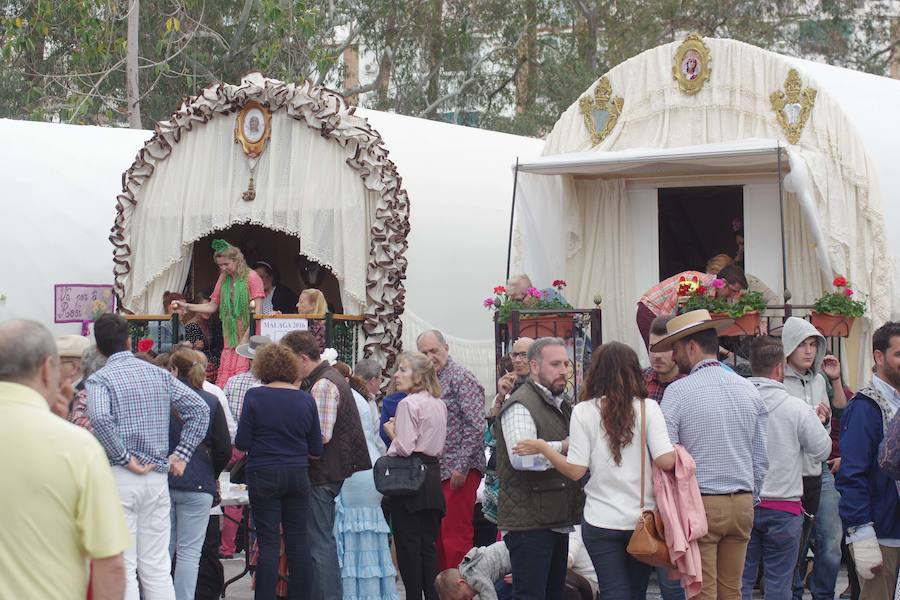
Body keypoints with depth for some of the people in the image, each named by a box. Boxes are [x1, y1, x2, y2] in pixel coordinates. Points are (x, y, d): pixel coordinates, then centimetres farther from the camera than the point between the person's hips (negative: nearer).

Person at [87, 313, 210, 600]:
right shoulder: (159, 374, 8)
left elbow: (100, 420, -26)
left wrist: (124, 458, -15)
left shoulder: (99, 379, -7)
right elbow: (199, 409, 5)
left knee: (123, 568, 0)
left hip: (119, 477, -5)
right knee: (157, 567, 10)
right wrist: (181, 454, 5)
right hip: (157, 477, 5)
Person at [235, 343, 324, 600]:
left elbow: (242, 443, -8)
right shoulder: (305, 399, 2)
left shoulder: (255, 396, -7)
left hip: (264, 475, -3)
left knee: (268, 542, 0)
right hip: (298, 475, 3)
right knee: (299, 540, 7)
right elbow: (316, 450, 5)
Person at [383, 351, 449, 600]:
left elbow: (405, 447, -19)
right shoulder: (439, 404, 11)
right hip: (433, 474, 8)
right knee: (428, 545, 10)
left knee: (408, 545, -1)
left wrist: (392, 434, 0)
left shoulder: (408, 404, -13)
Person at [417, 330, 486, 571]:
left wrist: (461, 467, -18)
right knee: (436, 535, 10)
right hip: (435, 470, 8)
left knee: (455, 535, -7)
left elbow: (475, 426, -15)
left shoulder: (461, 377, -9)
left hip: (457, 471, -8)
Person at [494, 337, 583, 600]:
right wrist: (562, 447, -20)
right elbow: (521, 457, -28)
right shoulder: (521, 405, -12)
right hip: (529, 522, -10)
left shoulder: (560, 405, 20)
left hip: (557, 520, 10)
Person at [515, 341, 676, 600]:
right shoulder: (648, 408, -3)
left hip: (602, 522, -1)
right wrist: (677, 450, 9)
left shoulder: (584, 412, -4)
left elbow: (576, 470, -6)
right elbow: (666, 461, -12)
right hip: (643, 519, 1)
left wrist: (543, 448, 6)